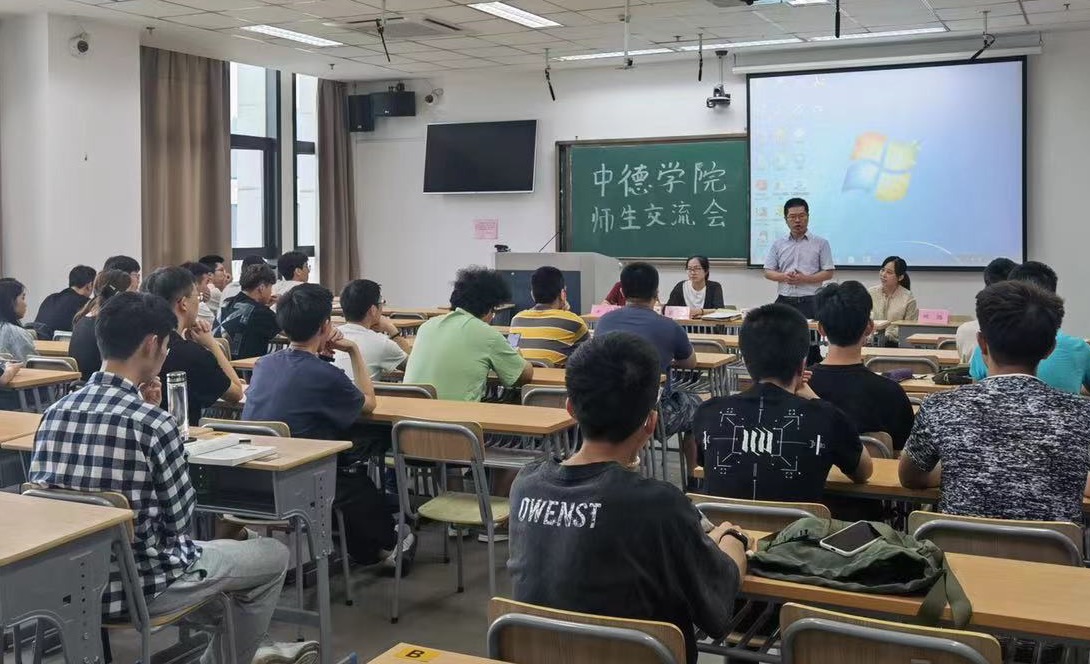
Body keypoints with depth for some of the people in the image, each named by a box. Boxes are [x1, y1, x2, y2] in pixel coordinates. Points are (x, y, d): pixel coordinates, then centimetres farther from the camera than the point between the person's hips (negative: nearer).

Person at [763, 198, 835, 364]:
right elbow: (768, 272, 10)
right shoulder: (778, 244, 11)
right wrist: (784, 277, -11)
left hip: (809, 302, -2)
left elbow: (828, 273, 0)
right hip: (784, 301, 3)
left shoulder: (820, 243, 4)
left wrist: (805, 279, -14)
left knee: (811, 345, -6)